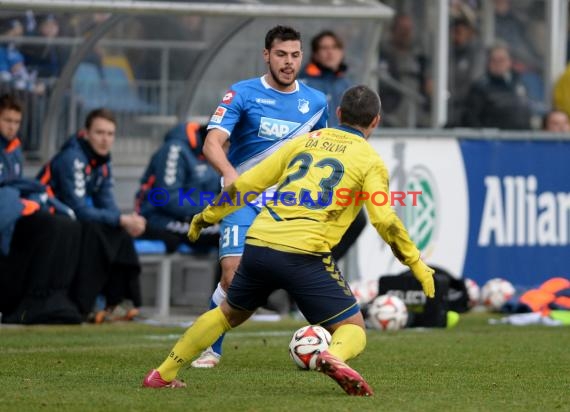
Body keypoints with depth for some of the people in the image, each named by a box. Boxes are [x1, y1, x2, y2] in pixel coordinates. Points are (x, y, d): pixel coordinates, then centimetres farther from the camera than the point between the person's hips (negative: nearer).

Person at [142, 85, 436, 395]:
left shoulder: (304, 142, 19)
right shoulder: (369, 160, 6)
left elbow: (244, 184, 18)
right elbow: (386, 222, -5)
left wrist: (206, 217, 29)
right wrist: (418, 265, 3)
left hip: (258, 243, 5)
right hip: (304, 254, -5)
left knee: (229, 314, 28)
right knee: (353, 329, 4)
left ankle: (163, 374, 27)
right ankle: (334, 357, -32)